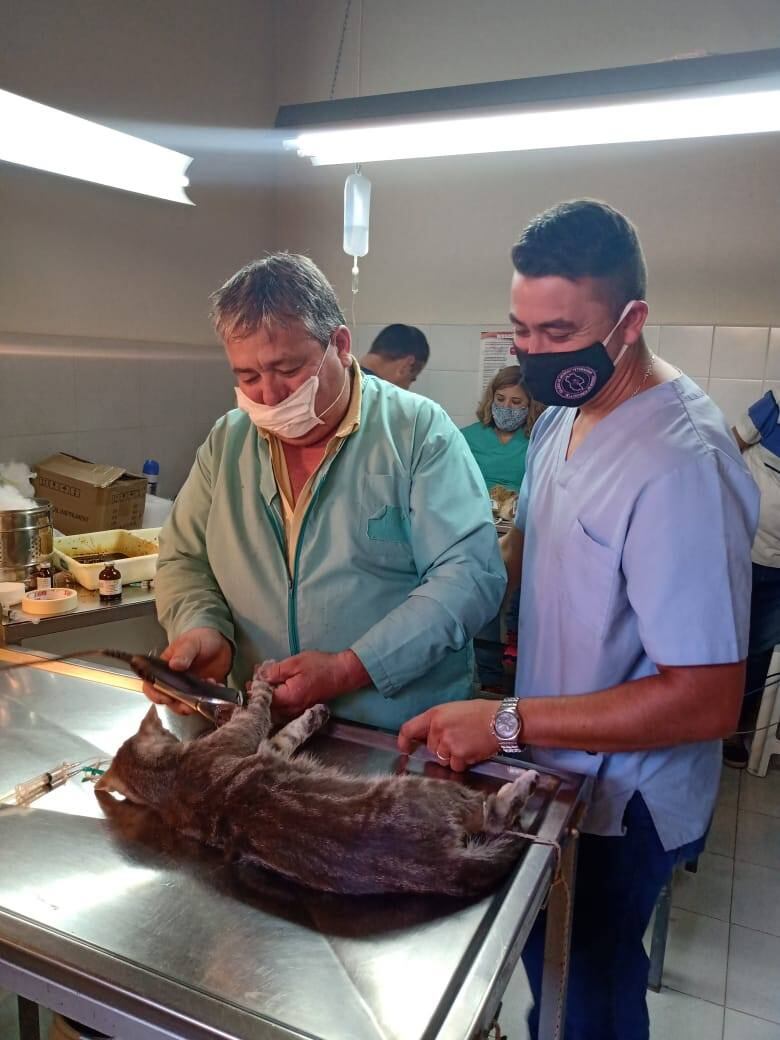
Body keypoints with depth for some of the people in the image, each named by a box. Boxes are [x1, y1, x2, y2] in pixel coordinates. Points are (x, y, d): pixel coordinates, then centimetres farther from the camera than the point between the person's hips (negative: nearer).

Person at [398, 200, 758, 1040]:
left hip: (617, 806, -7)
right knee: (546, 966, 28)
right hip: (551, 768, 8)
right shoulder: (562, 417, -1)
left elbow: (708, 700, -30)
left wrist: (508, 722, -28)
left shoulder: (682, 463, -30)